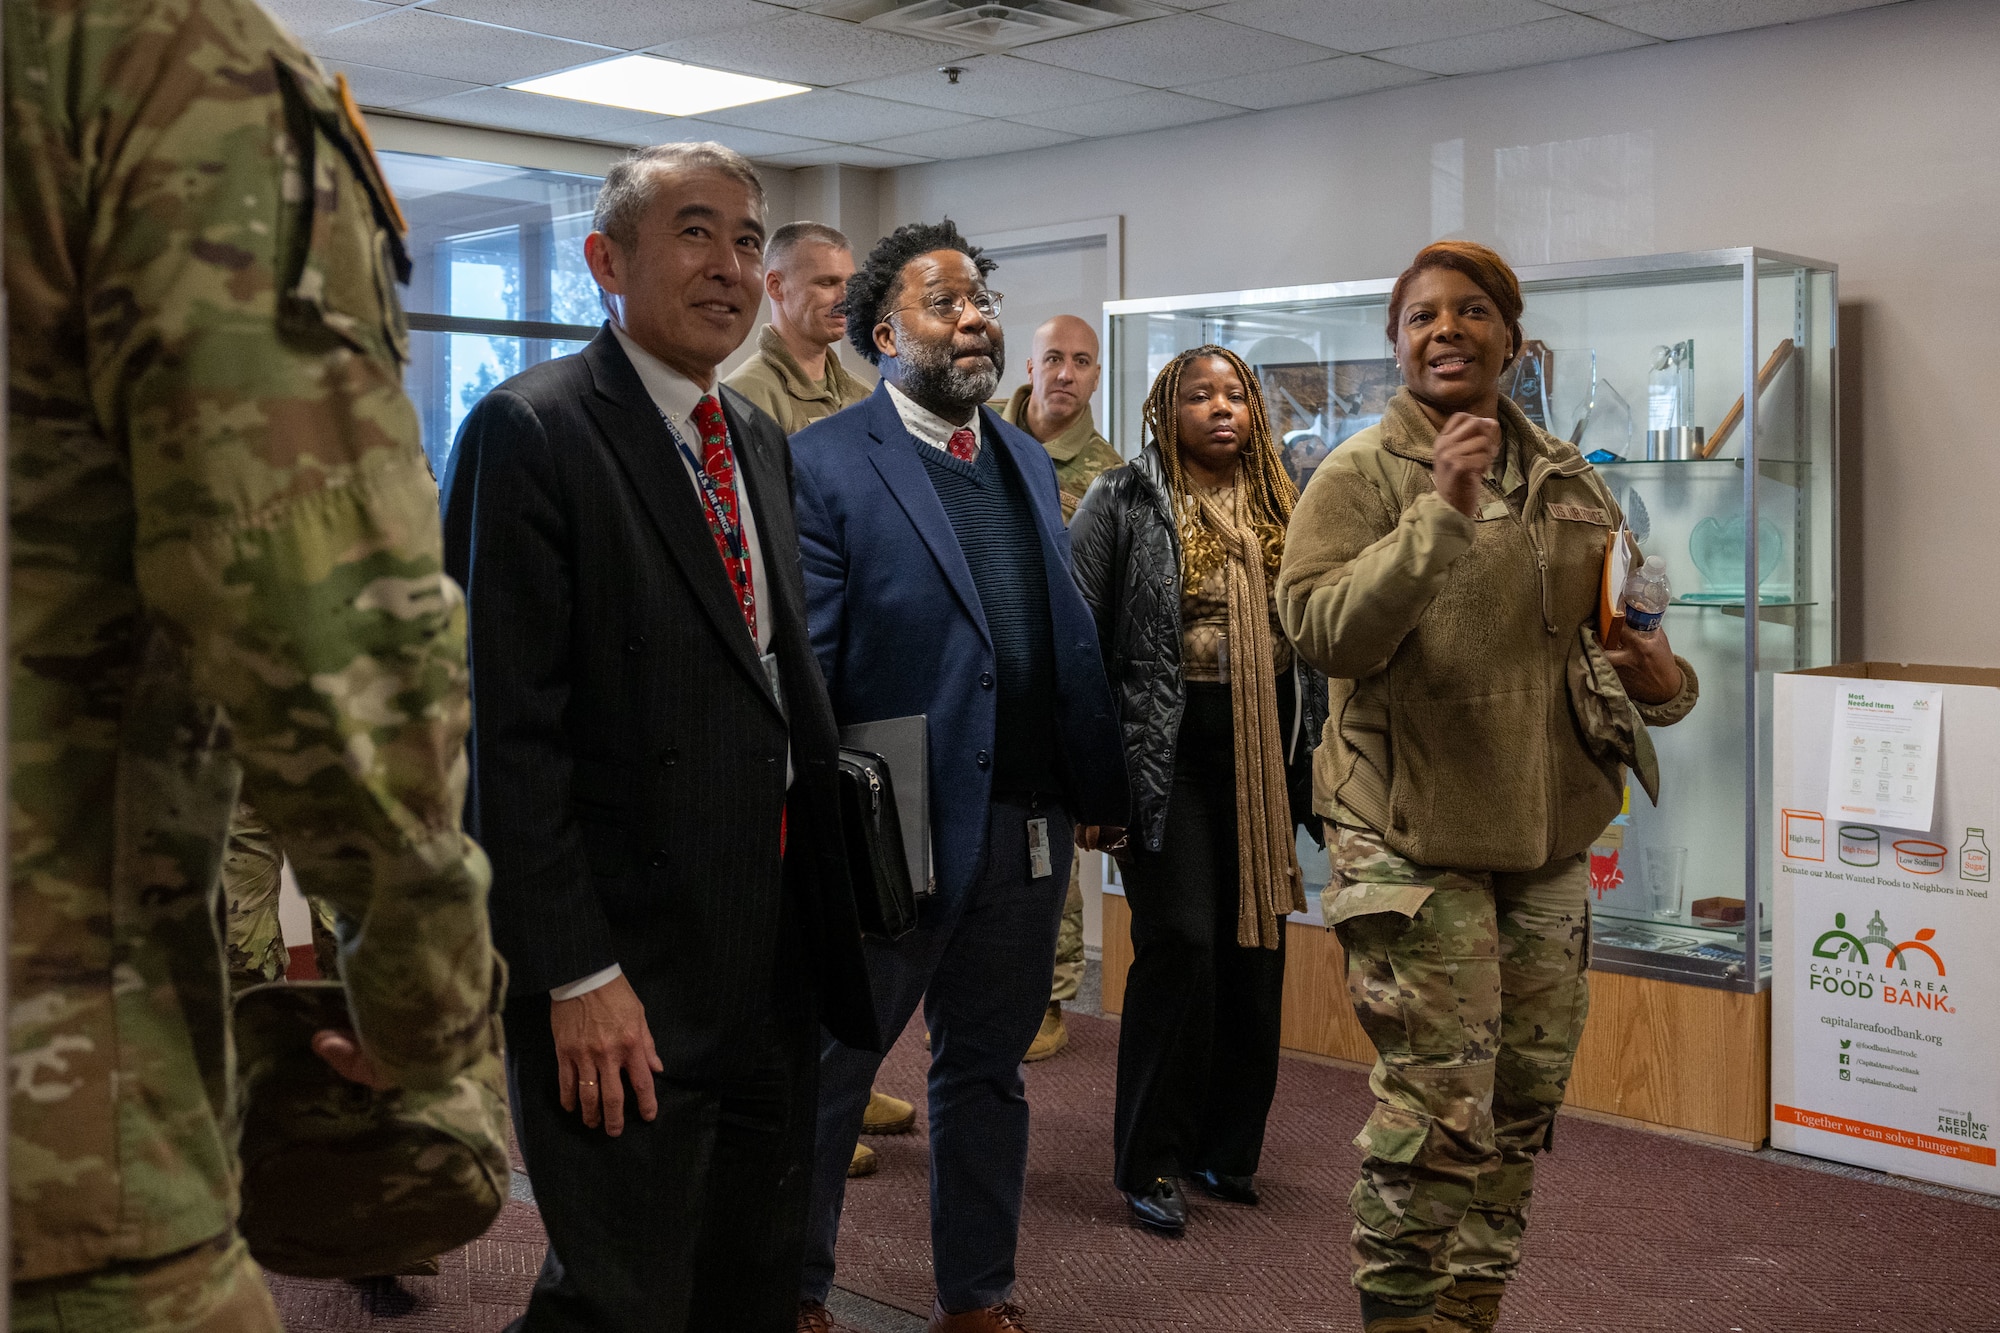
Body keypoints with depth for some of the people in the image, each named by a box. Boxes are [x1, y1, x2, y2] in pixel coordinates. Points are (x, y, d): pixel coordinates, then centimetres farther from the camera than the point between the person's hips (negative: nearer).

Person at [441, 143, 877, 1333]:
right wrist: (577, 976, -19)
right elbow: (509, 730, -16)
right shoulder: (531, 431, -12)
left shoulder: (763, 442, 13)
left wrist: (823, 913, 13)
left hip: (776, 958, 8)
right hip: (628, 976, -7)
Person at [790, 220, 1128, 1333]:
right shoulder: (827, 464, -9)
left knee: (989, 1070, 18)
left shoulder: (1029, 461, 13)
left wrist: (1098, 784, 7)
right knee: (829, 1071, 10)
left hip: (1028, 825, 6)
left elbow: (1073, 635, 12)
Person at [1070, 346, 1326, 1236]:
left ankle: (1228, 1151, 23)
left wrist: (1310, 763, 12)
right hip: (1166, 745, -5)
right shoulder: (1126, 500, -2)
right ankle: (1153, 1163, 5)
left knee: (1256, 947, 8)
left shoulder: (1280, 508, 13)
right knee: (1179, 944, -9)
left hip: (1265, 749, 5)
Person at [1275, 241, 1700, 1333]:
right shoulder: (1359, 476, -5)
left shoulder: (1571, 485, 12)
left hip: (1547, 834, 6)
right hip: (1410, 830, -6)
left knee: (1521, 1106, 13)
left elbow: (1631, 632, 22)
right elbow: (1322, 631, -19)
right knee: (1437, 1109, -8)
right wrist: (1441, 514, -26)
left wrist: (1663, 681, -1)